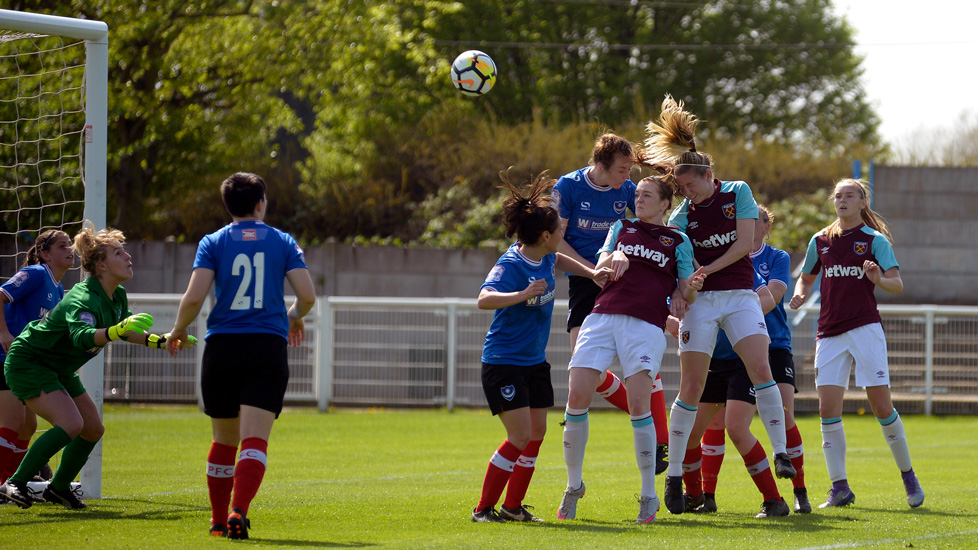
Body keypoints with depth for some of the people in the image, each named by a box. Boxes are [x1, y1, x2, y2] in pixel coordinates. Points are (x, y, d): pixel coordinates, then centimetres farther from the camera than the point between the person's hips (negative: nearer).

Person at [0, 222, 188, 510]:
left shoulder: (117, 296, -1)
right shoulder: (83, 299, -31)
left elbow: (125, 332, 20)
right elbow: (81, 336, -52)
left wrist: (160, 341, 12)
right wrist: (118, 330, -67)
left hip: (59, 369, 10)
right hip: (28, 363, -10)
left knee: (93, 429, 9)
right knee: (70, 424, -25)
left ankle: (58, 488, 26)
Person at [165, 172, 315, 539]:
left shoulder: (213, 243, 4)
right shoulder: (282, 242, 7)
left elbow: (194, 297, -7)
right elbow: (307, 295, 1)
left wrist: (178, 330, 11)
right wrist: (295, 318, 23)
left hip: (222, 346, 1)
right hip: (268, 344, -1)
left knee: (224, 439, 16)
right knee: (255, 438, -8)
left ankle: (219, 520, 22)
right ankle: (238, 511, -28)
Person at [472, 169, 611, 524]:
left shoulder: (544, 257, 2)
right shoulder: (510, 265, -23)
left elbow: (558, 260, 28)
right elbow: (484, 299, -40)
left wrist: (591, 273, 17)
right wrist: (523, 295, -52)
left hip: (534, 362, 9)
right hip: (503, 363, -9)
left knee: (537, 433, 7)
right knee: (520, 436, -14)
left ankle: (513, 506, 19)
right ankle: (484, 508, -3)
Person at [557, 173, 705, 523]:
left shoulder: (677, 242, 16)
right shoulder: (621, 228, 23)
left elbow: (685, 294, 13)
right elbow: (599, 268, 13)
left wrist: (692, 287, -11)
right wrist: (614, 258, -9)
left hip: (646, 324, -2)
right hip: (603, 317, 2)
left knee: (639, 403, -16)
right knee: (577, 398, -10)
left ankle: (649, 495, -6)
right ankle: (574, 485, 7)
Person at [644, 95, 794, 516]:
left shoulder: (737, 192, 0)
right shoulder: (681, 215, 2)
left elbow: (745, 243, -6)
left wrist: (707, 269, -11)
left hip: (740, 295, 0)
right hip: (700, 301, 0)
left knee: (760, 367, -20)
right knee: (691, 387, -3)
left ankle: (781, 452, -15)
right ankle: (674, 475, 3)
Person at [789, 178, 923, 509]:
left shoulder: (875, 240, 2)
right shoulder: (820, 242, 14)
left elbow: (897, 284, -5)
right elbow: (807, 278, 26)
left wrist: (879, 279, -27)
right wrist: (800, 295, 3)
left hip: (865, 329, -4)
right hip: (830, 333, 4)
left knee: (881, 405, -7)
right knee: (828, 410, -7)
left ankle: (908, 475, 9)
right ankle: (839, 487, -4)